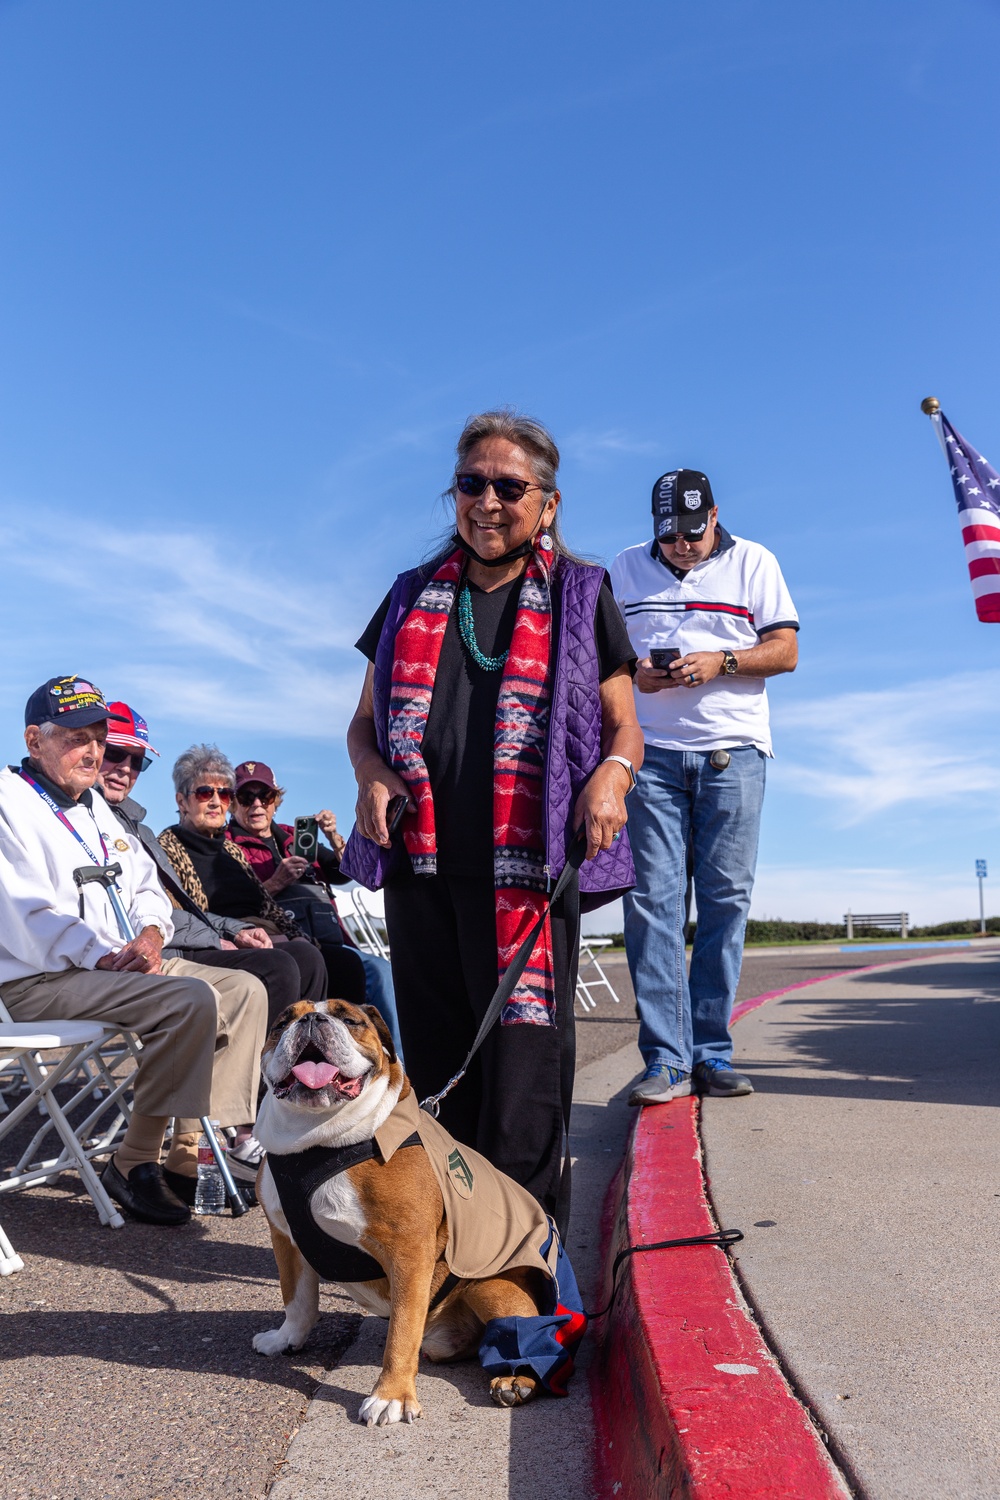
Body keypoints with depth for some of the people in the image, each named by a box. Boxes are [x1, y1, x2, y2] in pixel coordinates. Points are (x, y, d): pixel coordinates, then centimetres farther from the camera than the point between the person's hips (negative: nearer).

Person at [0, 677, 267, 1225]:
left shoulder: (95, 807, 21)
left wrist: (150, 934, -2)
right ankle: (133, 1163, -17)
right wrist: (105, 956, -24)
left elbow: (147, 887, 20)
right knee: (192, 999, -28)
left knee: (245, 991, -1)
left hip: (123, 963, 9)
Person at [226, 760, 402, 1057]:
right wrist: (276, 882, -14)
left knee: (381, 972, -22)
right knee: (375, 970, -28)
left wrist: (334, 838, 0)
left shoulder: (294, 838, 27)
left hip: (330, 943, 6)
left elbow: (343, 873, 17)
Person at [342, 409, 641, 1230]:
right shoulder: (414, 596, 18)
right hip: (421, 863, 3)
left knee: (523, 1062, -5)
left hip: (528, 867, -3)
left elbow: (625, 728, 10)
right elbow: (366, 721, 21)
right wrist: (371, 772, -1)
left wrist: (612, 772, -13)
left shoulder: (581, 594, 11)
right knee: (437, 1060, 9)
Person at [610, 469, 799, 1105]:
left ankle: (711, 1053, 6)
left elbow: (785, 650, 5)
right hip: (650, 751, 1)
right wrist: (633, 671, -6)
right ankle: (666, 1060, -5)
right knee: (652, 897, -8)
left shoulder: (753, 561, 10)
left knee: (726, 898, -2)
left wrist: (720, 660, -12)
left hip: (732, 749, 0)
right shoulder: (627, 567, 14)